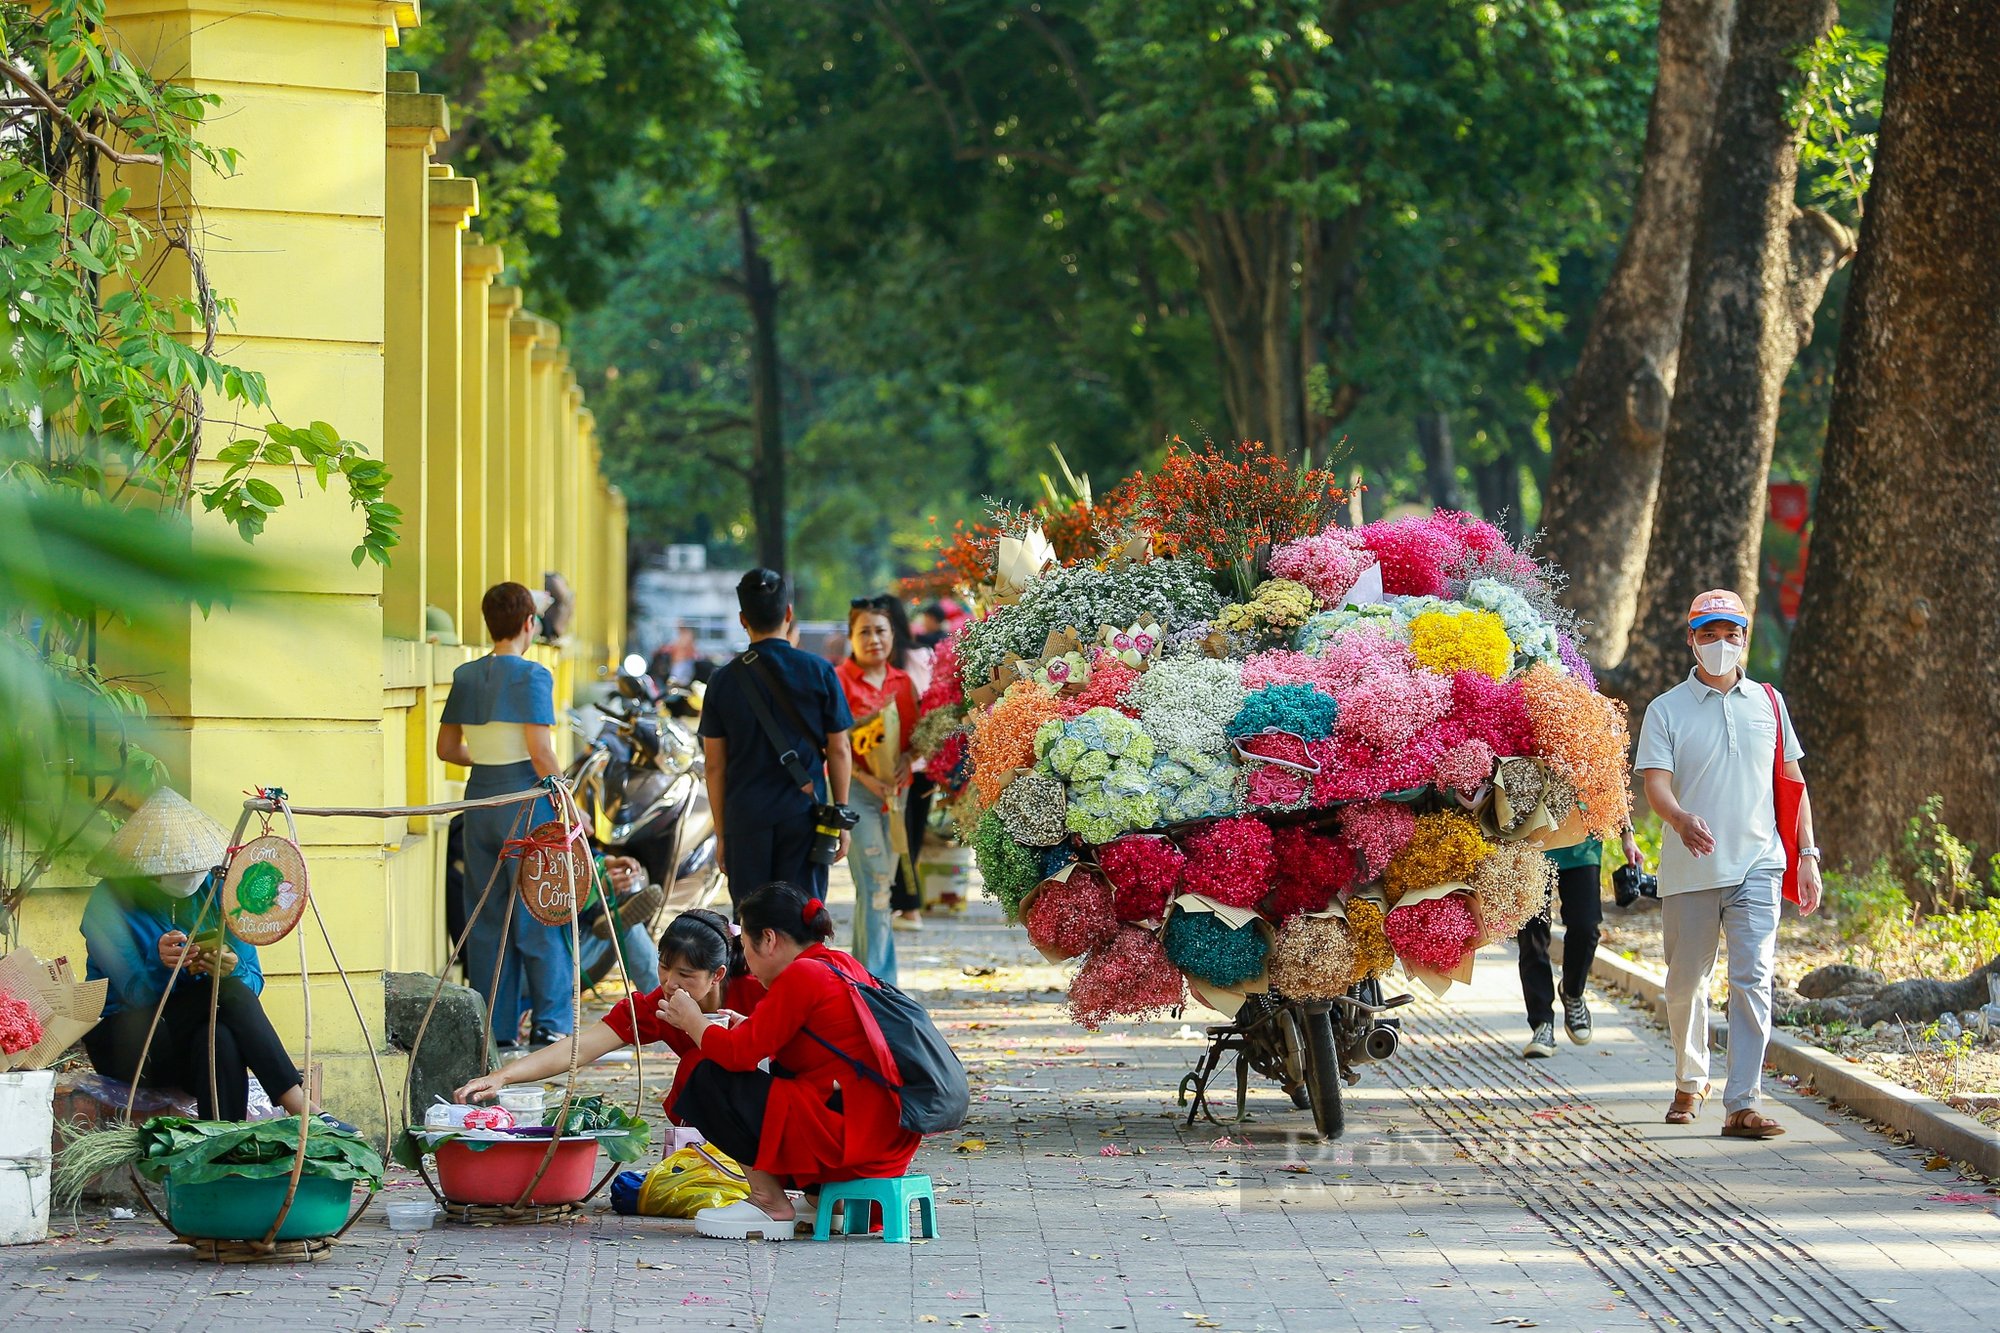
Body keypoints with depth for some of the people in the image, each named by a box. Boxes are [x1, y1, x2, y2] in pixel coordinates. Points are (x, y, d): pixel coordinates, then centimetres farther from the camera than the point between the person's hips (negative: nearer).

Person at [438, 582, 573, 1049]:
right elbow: (541, 751, -17)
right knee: (539, 914, 2)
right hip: (525, 799, -5)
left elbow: (446, 748, 10)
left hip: (480, 801, 5)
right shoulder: (532, 676, -11)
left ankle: (496, 1027, 11)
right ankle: (551, 1021, 1)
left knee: (486, 918, 9)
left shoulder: (466, 676, 7)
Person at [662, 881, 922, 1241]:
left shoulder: (801, 975, -11)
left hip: (847, 1137, -9)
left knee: (709, 1082, -5)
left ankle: (770, 1203, -2)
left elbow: (739, 1053, -11)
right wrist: (744, 1026, 20)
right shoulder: (844, 966, 16)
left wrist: (692, 1021, 6)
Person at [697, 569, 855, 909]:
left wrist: (720, 832, 10)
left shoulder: (725, 680, 1)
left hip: (745, 818, 1)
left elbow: (715, 764, 3)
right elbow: (839, 750, 2)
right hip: (804, 815, -1)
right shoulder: (819, 672, -1)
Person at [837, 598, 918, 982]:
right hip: (855, 791, -6)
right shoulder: (838, 680, -5)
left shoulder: (903, 683, 12)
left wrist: (907, 758, -6)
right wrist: (864, 777, -17)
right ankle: (879, 979, -13)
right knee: (874, 884, -13)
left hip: (895, 789, 6)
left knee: (879, 886, 8)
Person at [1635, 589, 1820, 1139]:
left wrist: (1807, 853, 12)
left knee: (1752, 980, -12)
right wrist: (1681, 819, -30)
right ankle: (1690, 1084, 34)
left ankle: (1743, 1104, -16)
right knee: (1686, 982, 10)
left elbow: (1792, 781, 17)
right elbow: (1655, 782, -9)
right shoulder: (1666, 710, 2)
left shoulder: (1767, 702, 11)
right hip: (1689, 870, -1)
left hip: (1757, 866, 1)